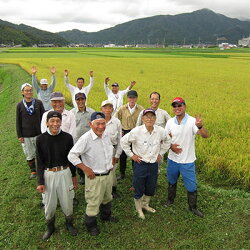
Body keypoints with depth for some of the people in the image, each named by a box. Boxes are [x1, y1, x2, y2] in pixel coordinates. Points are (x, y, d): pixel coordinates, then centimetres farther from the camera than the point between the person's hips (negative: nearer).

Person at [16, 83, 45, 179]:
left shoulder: (38, 103, -3)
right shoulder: (19, 105, -2)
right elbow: (18, 121, 2)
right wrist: (19, 136, 0)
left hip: (38, 133, 0)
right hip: (26, 135, 1)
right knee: (29, 154, 11)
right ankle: (33, 171, 28)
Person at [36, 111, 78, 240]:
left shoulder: (67, 137, -9)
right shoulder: (41, 139, -9)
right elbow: (40, 162, -3)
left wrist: (74, 176, 7)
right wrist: (40, 182, -4)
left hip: (64, 173, 0)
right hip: (48, 175, 0)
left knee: (67, 201, 14)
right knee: (49, 203, 15)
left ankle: (69, 224, 42)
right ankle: (50, 227, 41)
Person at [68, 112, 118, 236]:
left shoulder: (106, 135, -2)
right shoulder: (86, 138, -24)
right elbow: (72, 155, -24)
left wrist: (110, 164, 10)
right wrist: (86, 169, -22)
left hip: (108, 174, 7)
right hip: (95, 177, -7)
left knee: (107, 198, 27)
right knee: (93, 203, 8)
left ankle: (105, 215, 53)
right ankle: (90, 225, 33)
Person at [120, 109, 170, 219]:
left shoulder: (161, 131, -9)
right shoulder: (136, 131, -19)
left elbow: (167, 141, 12)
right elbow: (123, 141, -7)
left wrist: (161, 153, 8)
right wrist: (131, 154, -7)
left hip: (154, 164, 4)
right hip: (140, 164, -3)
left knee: (151, 188, 18)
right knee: (139, 188, 9)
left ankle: (145, 205, 46)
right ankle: (139, 209, 35)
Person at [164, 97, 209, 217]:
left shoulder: (192, 121, -18)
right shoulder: (170, 122, -5)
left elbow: (205, 136, -30)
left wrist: (200, 126, -51)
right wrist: (170, 146, -14)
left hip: (187, 161, -3)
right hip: (172, 159, 4)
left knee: (192, 186, 9)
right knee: (172, 182, 24)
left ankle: (193, 207, 33)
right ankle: (170, 199, 49)